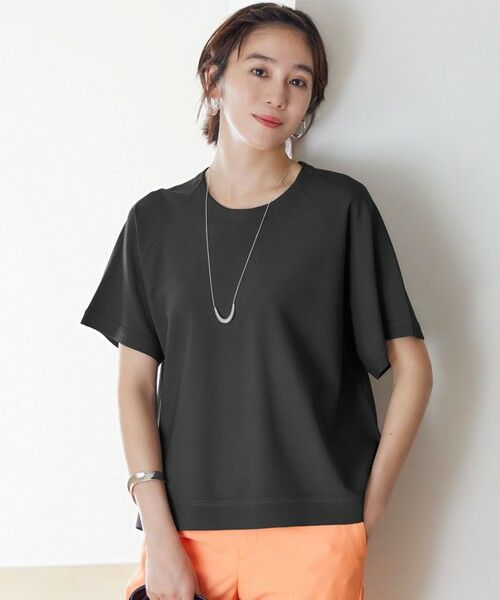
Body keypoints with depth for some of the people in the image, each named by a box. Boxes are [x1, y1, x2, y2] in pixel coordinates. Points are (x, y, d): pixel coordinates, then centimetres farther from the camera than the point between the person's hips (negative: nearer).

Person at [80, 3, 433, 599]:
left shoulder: (341, 207, 0)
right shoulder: (156, 220, 6)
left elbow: (412, 367, 0)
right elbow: (136, 382, 4)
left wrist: (368, 511, -4)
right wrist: (159, 535, -5)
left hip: (312, 531, -2)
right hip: (183, 528, 2)